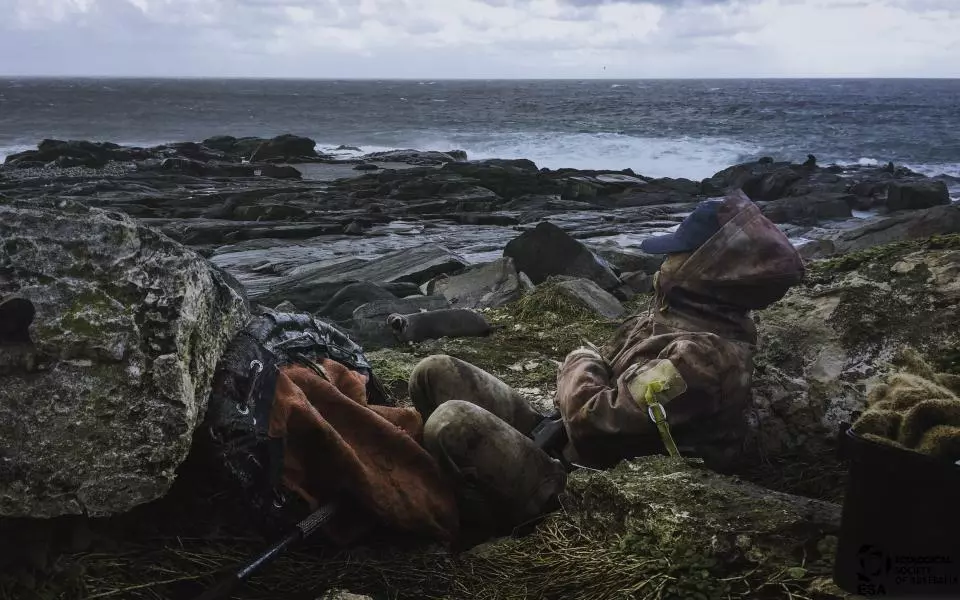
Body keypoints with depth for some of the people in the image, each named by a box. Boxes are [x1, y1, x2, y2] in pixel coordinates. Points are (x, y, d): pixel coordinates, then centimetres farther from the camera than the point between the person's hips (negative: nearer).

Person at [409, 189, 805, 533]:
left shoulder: (703, 355, -25)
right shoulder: (692, 320, 8)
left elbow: (596, 420, -27)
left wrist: (580, 364, -8)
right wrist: (589, 366, -3)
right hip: (562, 441, 10)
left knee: (453, 423, -30)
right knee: (436, 373, 0)